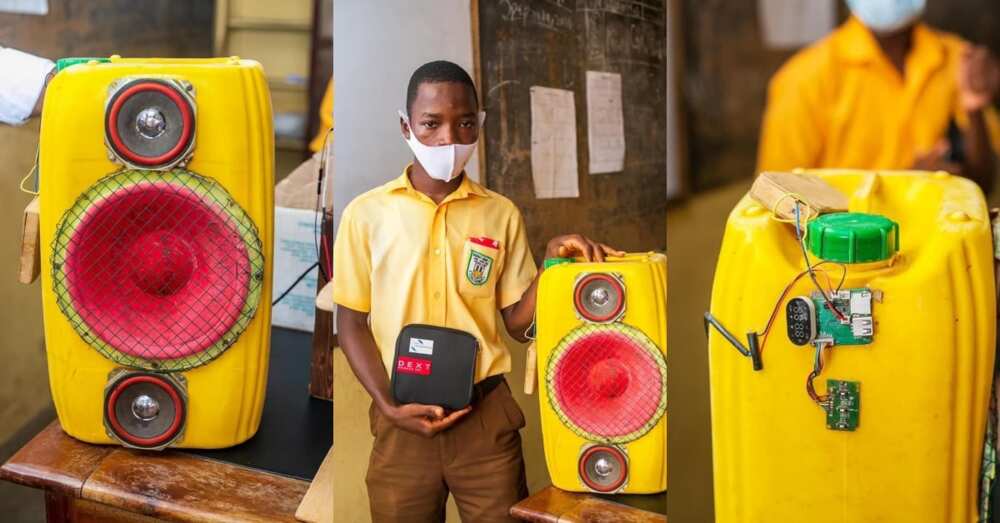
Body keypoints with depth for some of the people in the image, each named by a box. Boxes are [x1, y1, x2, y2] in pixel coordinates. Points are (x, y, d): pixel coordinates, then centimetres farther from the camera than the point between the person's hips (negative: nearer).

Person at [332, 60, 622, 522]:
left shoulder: (501, 214, 3)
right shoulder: (366, 214, -1)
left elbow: (518, 322, 4)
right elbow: (351, 323, 2)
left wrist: (552, 264, -13)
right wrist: (388, 404, -9)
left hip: (486, 415, 1)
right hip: (402, 419, -1)